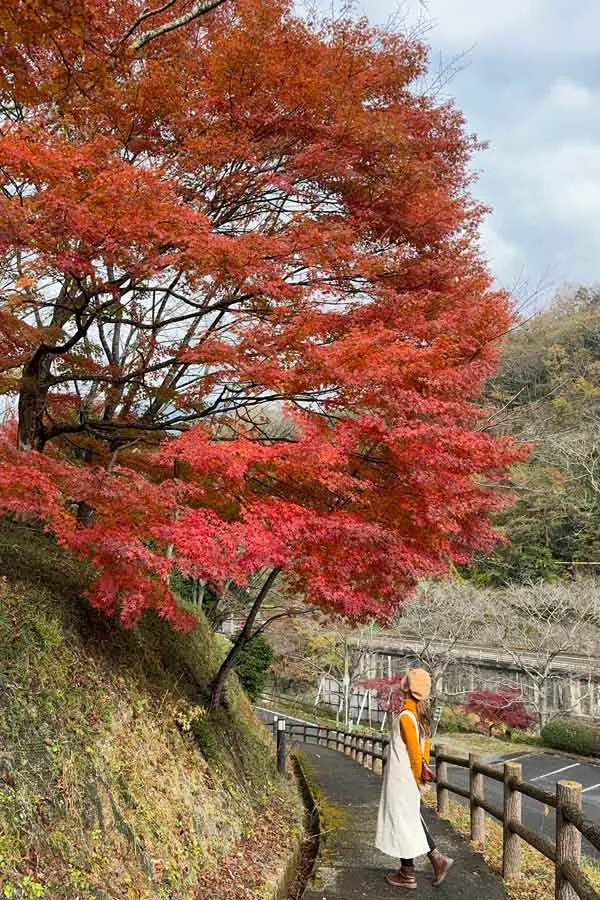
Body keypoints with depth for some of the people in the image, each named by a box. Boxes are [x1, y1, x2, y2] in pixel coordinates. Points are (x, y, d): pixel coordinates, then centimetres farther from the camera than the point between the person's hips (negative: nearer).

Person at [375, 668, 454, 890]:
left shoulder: (405, 716, -23)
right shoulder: (420, 714, 4)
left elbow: (415, 752, -22)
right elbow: (425, 746, 10)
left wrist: (417, 778, -10)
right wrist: (421, 774, 14)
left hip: (402, 779, -8)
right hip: (410, 778, 8)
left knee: (403, 821, 5)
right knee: (411, 819, 20)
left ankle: (408, 875, 17)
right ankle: (437, 859, 19)